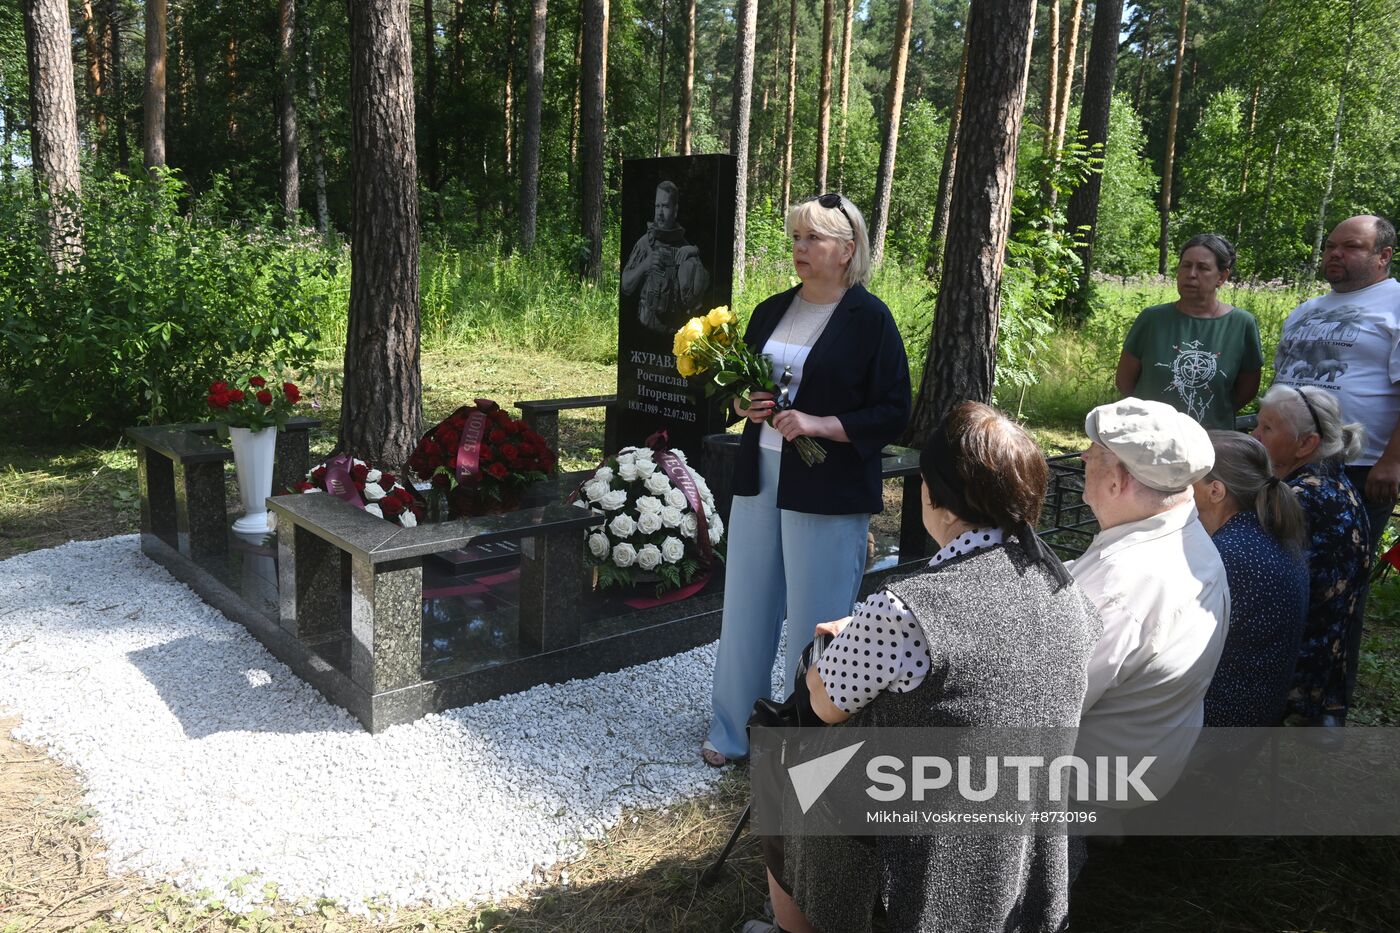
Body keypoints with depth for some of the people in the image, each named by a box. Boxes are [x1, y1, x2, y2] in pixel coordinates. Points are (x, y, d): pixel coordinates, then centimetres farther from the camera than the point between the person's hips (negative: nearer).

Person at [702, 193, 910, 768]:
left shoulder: (869, 320, -7)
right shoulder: (771, 311, 11)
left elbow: (893, 415, -9)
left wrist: (820, 424, -20)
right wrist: (743, 404, -2)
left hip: (827, 495, -6)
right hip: (759, 482, 6)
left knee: (814, 626, 3)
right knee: (747, 611, 13)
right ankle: (734, 731, 31)